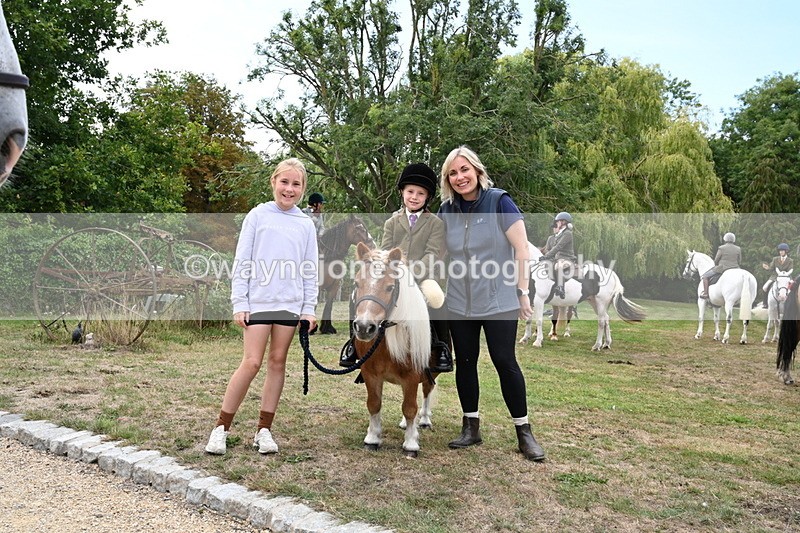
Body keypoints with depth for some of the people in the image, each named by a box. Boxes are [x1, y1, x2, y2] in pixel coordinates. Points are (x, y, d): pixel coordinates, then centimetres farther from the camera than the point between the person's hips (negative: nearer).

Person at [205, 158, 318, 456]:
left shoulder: (306, 224, 8)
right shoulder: (258, 216, 2)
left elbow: (310, 271, 10)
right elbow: (242, 263, 0)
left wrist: (309, 308, 3)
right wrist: (239, 303, -5)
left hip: (290, 303, 3)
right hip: (258, 300, -3)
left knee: (277, 362, 6)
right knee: (252, 363, -7)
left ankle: (264, 429, 15)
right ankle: (221, 427, 7)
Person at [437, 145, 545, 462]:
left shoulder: (499, 202, -8)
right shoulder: (446, 211, 5)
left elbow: (521, 249, -9)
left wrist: (522, 291, -10)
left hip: (499, 301, -4)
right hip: (459, 303, 5)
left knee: (505, 361, -3)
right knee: (465, 362, 9)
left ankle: (524, 432, 9)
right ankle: (471, 427, 21)